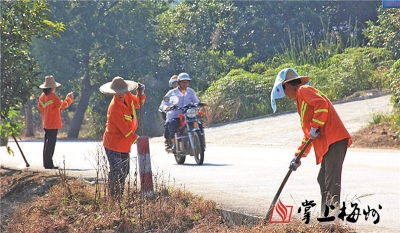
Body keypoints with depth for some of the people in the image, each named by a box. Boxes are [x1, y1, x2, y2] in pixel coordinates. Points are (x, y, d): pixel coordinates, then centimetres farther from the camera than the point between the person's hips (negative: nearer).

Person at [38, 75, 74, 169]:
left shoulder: (42, 96, 7)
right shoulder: (53, 97, -18)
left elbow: (40, 106, 19)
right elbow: (62, 105, -14)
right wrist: (69, 98, -2)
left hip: (46, 124, 9)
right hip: (53, 124, -9)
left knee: (47, 143, 15)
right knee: (50, 144, -6)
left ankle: (46, 163, 18)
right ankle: (48, 164, -6)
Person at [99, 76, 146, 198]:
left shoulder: (127, 97, 0)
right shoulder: (114, 107, -23)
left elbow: (138, 103, 21)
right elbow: (124, 128, -24)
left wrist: (140, 93, 1)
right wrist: (137, 139, -25)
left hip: (124, 144, 9)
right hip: (113, 144, -9)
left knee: (124, 172, 15)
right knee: (116, 173, -13)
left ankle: (120, 195, 25)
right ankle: (114, 197, -8)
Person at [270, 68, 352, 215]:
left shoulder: (304, 91, 0)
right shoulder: (300, 101, 29)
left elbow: (322, 103, -21)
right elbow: (308, 135, 31)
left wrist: (315, 127, -17)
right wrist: (298, 157, 27)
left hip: (335, 140, -10)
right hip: (327, 144, 10)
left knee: (332, 179, -16)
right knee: (323, 179, 13)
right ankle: (326, 215, 18)